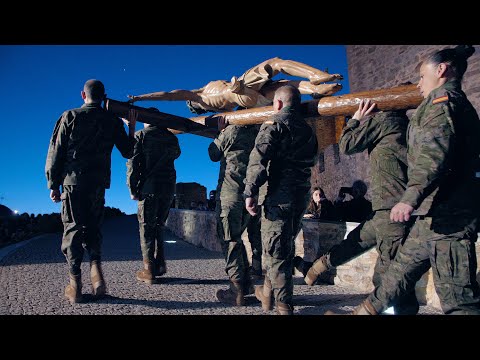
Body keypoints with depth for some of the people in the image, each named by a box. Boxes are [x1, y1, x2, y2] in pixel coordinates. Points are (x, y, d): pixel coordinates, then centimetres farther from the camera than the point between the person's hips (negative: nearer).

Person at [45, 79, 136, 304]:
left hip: (73, 179, -2)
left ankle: (75, 285, 4)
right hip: (99, 183, 2)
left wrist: (53, 184, 6)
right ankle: (96, 268, -3)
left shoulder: (70, 116, 3)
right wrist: (132, 129, 22)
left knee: (73, 229, 3)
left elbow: (56, 152, 1)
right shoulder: (113, 121, 7)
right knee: (93, 228, 15)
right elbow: (128, 152, 11)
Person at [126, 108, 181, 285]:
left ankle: (149, 270, 2)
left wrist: (132, 189, -4)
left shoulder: (140, 135, -1)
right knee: (159, 225, 16)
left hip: (148, 188, -4)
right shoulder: (171, 136, 10)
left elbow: (133, 163, -7)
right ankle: (160, 265, 17)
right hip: (168, 188, 4)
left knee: (146, 227, 2)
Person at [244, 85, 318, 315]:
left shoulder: (274, 124, -5)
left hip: (280, 194, -7)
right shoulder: (308, 129, 18)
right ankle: (269, 291, 30)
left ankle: (284, 306, 4)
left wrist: (250, 192, -17)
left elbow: (258, 159, -17)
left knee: (275, 250, -1)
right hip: (303, 195, 8)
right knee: (286, 246, 17)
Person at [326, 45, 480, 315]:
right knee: (402, 269, 16)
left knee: (457, 297, -8)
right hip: (436, 213, 10)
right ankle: (367, 311, 29)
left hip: (446, 215, -10)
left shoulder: (443, 98, -7)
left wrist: (411, 197, -34)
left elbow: (435, 151, -24)